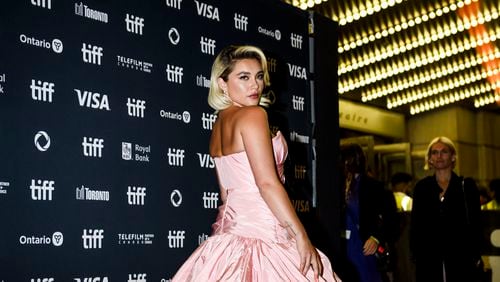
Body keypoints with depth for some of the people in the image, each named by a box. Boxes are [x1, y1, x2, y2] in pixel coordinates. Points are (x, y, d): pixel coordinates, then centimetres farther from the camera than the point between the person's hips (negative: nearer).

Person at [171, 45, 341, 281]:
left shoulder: (218, 124, 14)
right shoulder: (253, 114, -10)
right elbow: (267, 183, -18)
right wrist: (301, 236, -18)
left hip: (231, 225, 9)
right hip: (262, 231, -9)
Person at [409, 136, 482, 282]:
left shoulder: (467, 185, 5)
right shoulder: (421, 187, 9)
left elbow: (475, 223, 3)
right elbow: (415, 224, 9)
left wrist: (475, 255, -4)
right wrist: (415, 254, 2)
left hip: (460, 257, -1)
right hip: (428, 258, 1)